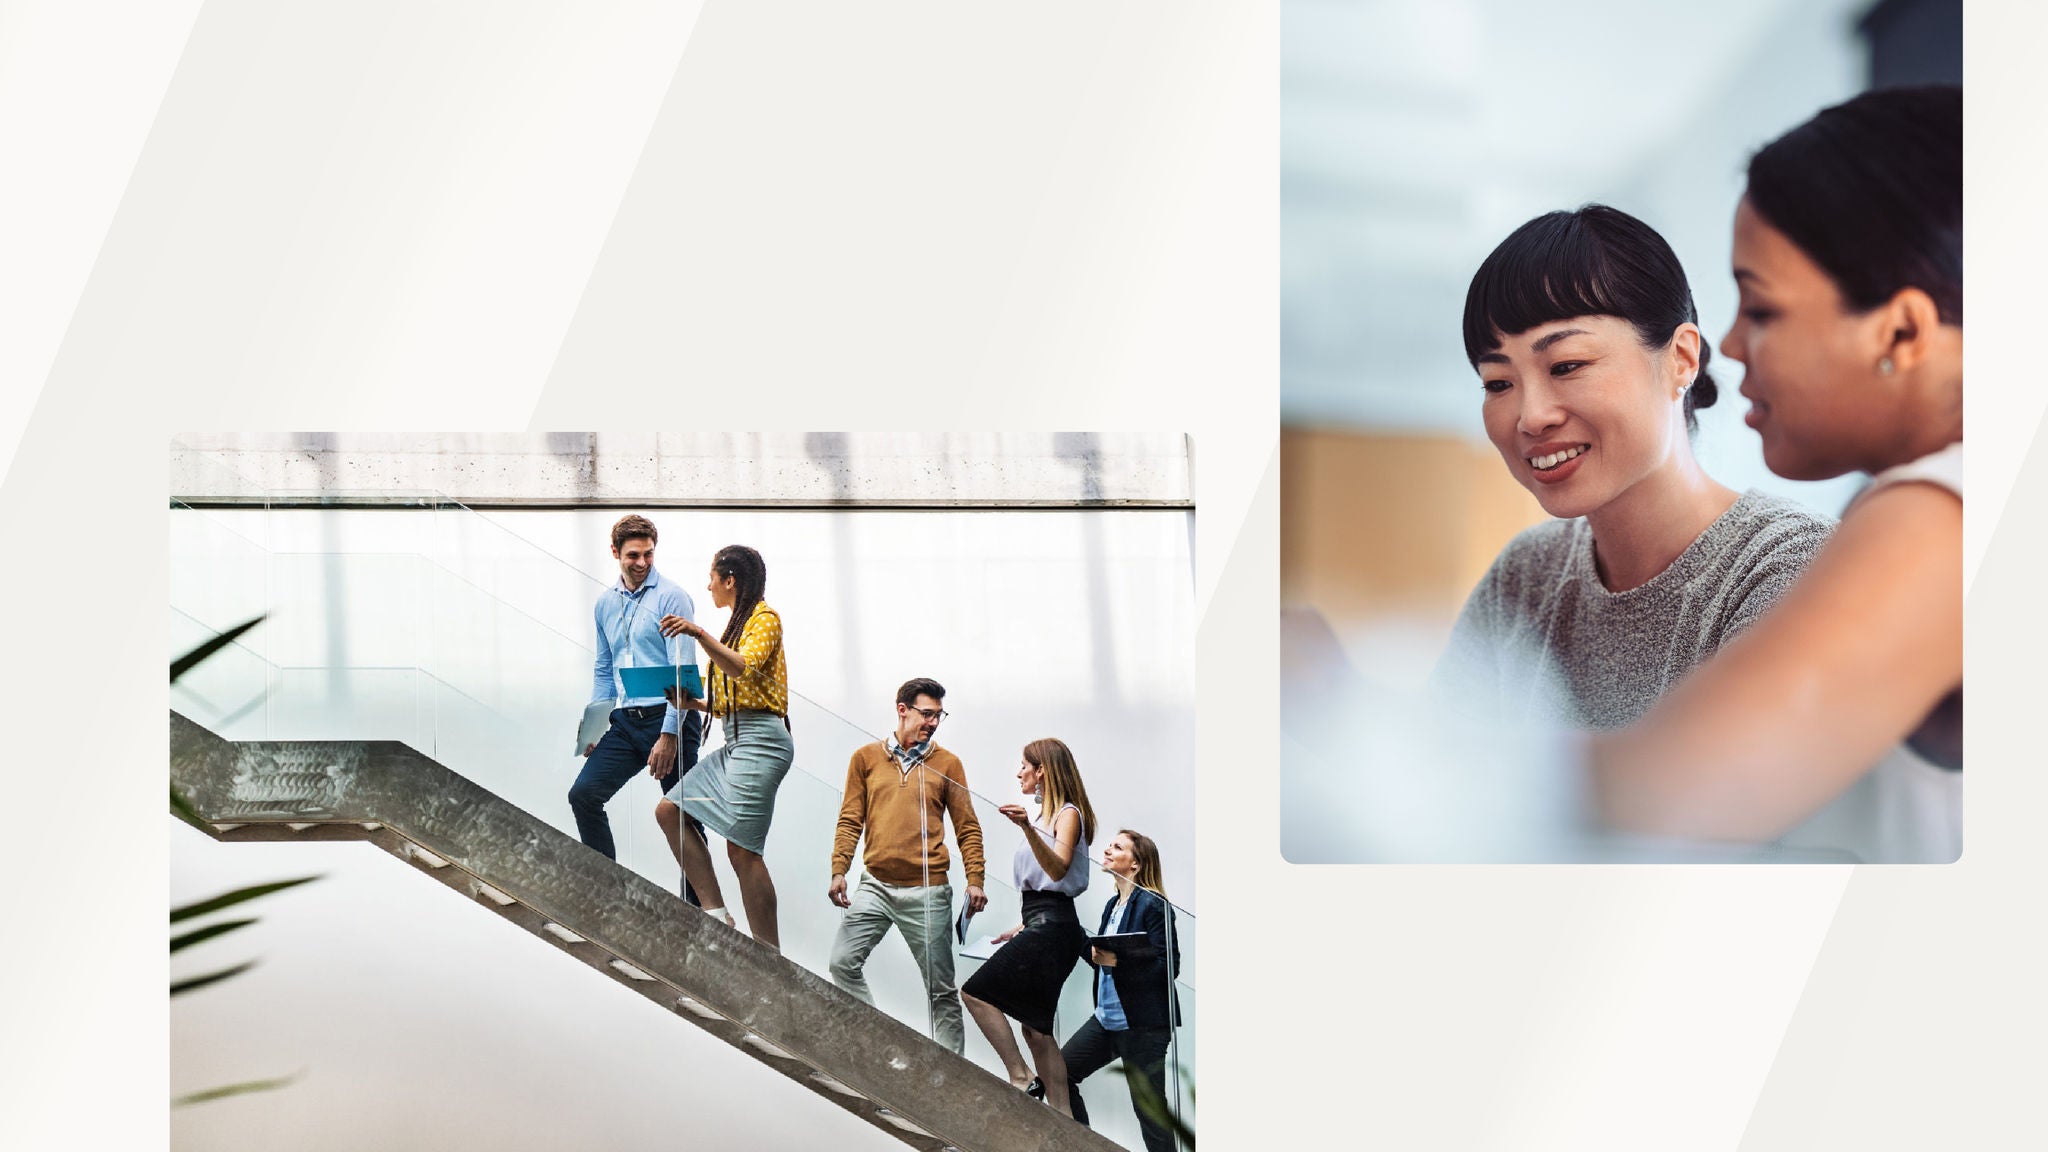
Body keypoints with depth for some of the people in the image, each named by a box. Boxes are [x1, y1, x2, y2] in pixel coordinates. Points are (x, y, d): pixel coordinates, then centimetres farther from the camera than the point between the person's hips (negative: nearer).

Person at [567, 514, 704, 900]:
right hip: (626, 721, 6)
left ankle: (696, 904, 8)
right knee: (584, 793, -5)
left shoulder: (671, 597, -7)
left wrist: (669, 734, -18)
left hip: (669, 720, -6)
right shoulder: (606, 604, 13)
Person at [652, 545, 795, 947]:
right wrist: (694, 704, 10)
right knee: (669, 810, 4)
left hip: (760, 739, -10)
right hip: (735, 742, 10)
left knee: (741, 848, -14)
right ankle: (716, 913, 1)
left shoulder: (764, 618, -3)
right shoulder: (737, 624, 24)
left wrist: (700, 635, -31)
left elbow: (744, 668, -22)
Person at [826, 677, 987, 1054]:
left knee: (940, 987, 2)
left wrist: (975, 880, -6)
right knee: (842, 962, -10)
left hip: (928, 890, -1)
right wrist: (839, 871, -5)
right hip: (876, 885, 1)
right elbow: (850, 821, 6)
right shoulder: (866, 758, 8)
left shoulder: (947, 764, 5)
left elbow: (967, 828, 5)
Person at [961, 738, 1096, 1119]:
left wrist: (1028, 829, -36)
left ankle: (1021, 1077, -13)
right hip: (1044, 926, 10)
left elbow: (1058, 869, -23)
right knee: (1035, 1025, 7)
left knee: (976, 992, -14)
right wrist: (1021, 928, 23)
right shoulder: (1044, 815, 21)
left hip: (1051, 926, -10)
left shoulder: (1068, 814, -6)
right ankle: (1062, 1116, 6)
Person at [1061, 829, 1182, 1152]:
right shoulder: (1114, 905, 13)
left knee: (1148, 1107, -3)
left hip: (1143, 1025, -9)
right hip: (1107, 1018, 9)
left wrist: (1116, 962, -27)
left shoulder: (1153, 905, -14)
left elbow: (1167, 967, -20)